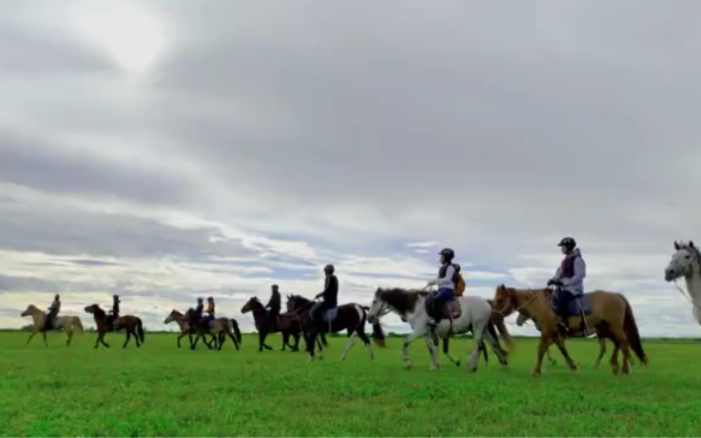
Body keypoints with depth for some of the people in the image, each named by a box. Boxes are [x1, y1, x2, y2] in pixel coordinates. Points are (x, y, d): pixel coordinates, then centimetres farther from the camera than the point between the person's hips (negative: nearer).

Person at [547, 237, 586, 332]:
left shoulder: (577, 260, -12)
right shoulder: (566, 260, 14)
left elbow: (578, 276, -17)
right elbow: (560, 273, 17)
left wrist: (564, 282, -22)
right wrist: (554, 280, -2)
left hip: (574, 287, -10)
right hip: (564, 287, 10)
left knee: (561, 298, -31)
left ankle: (564, 323, -26)